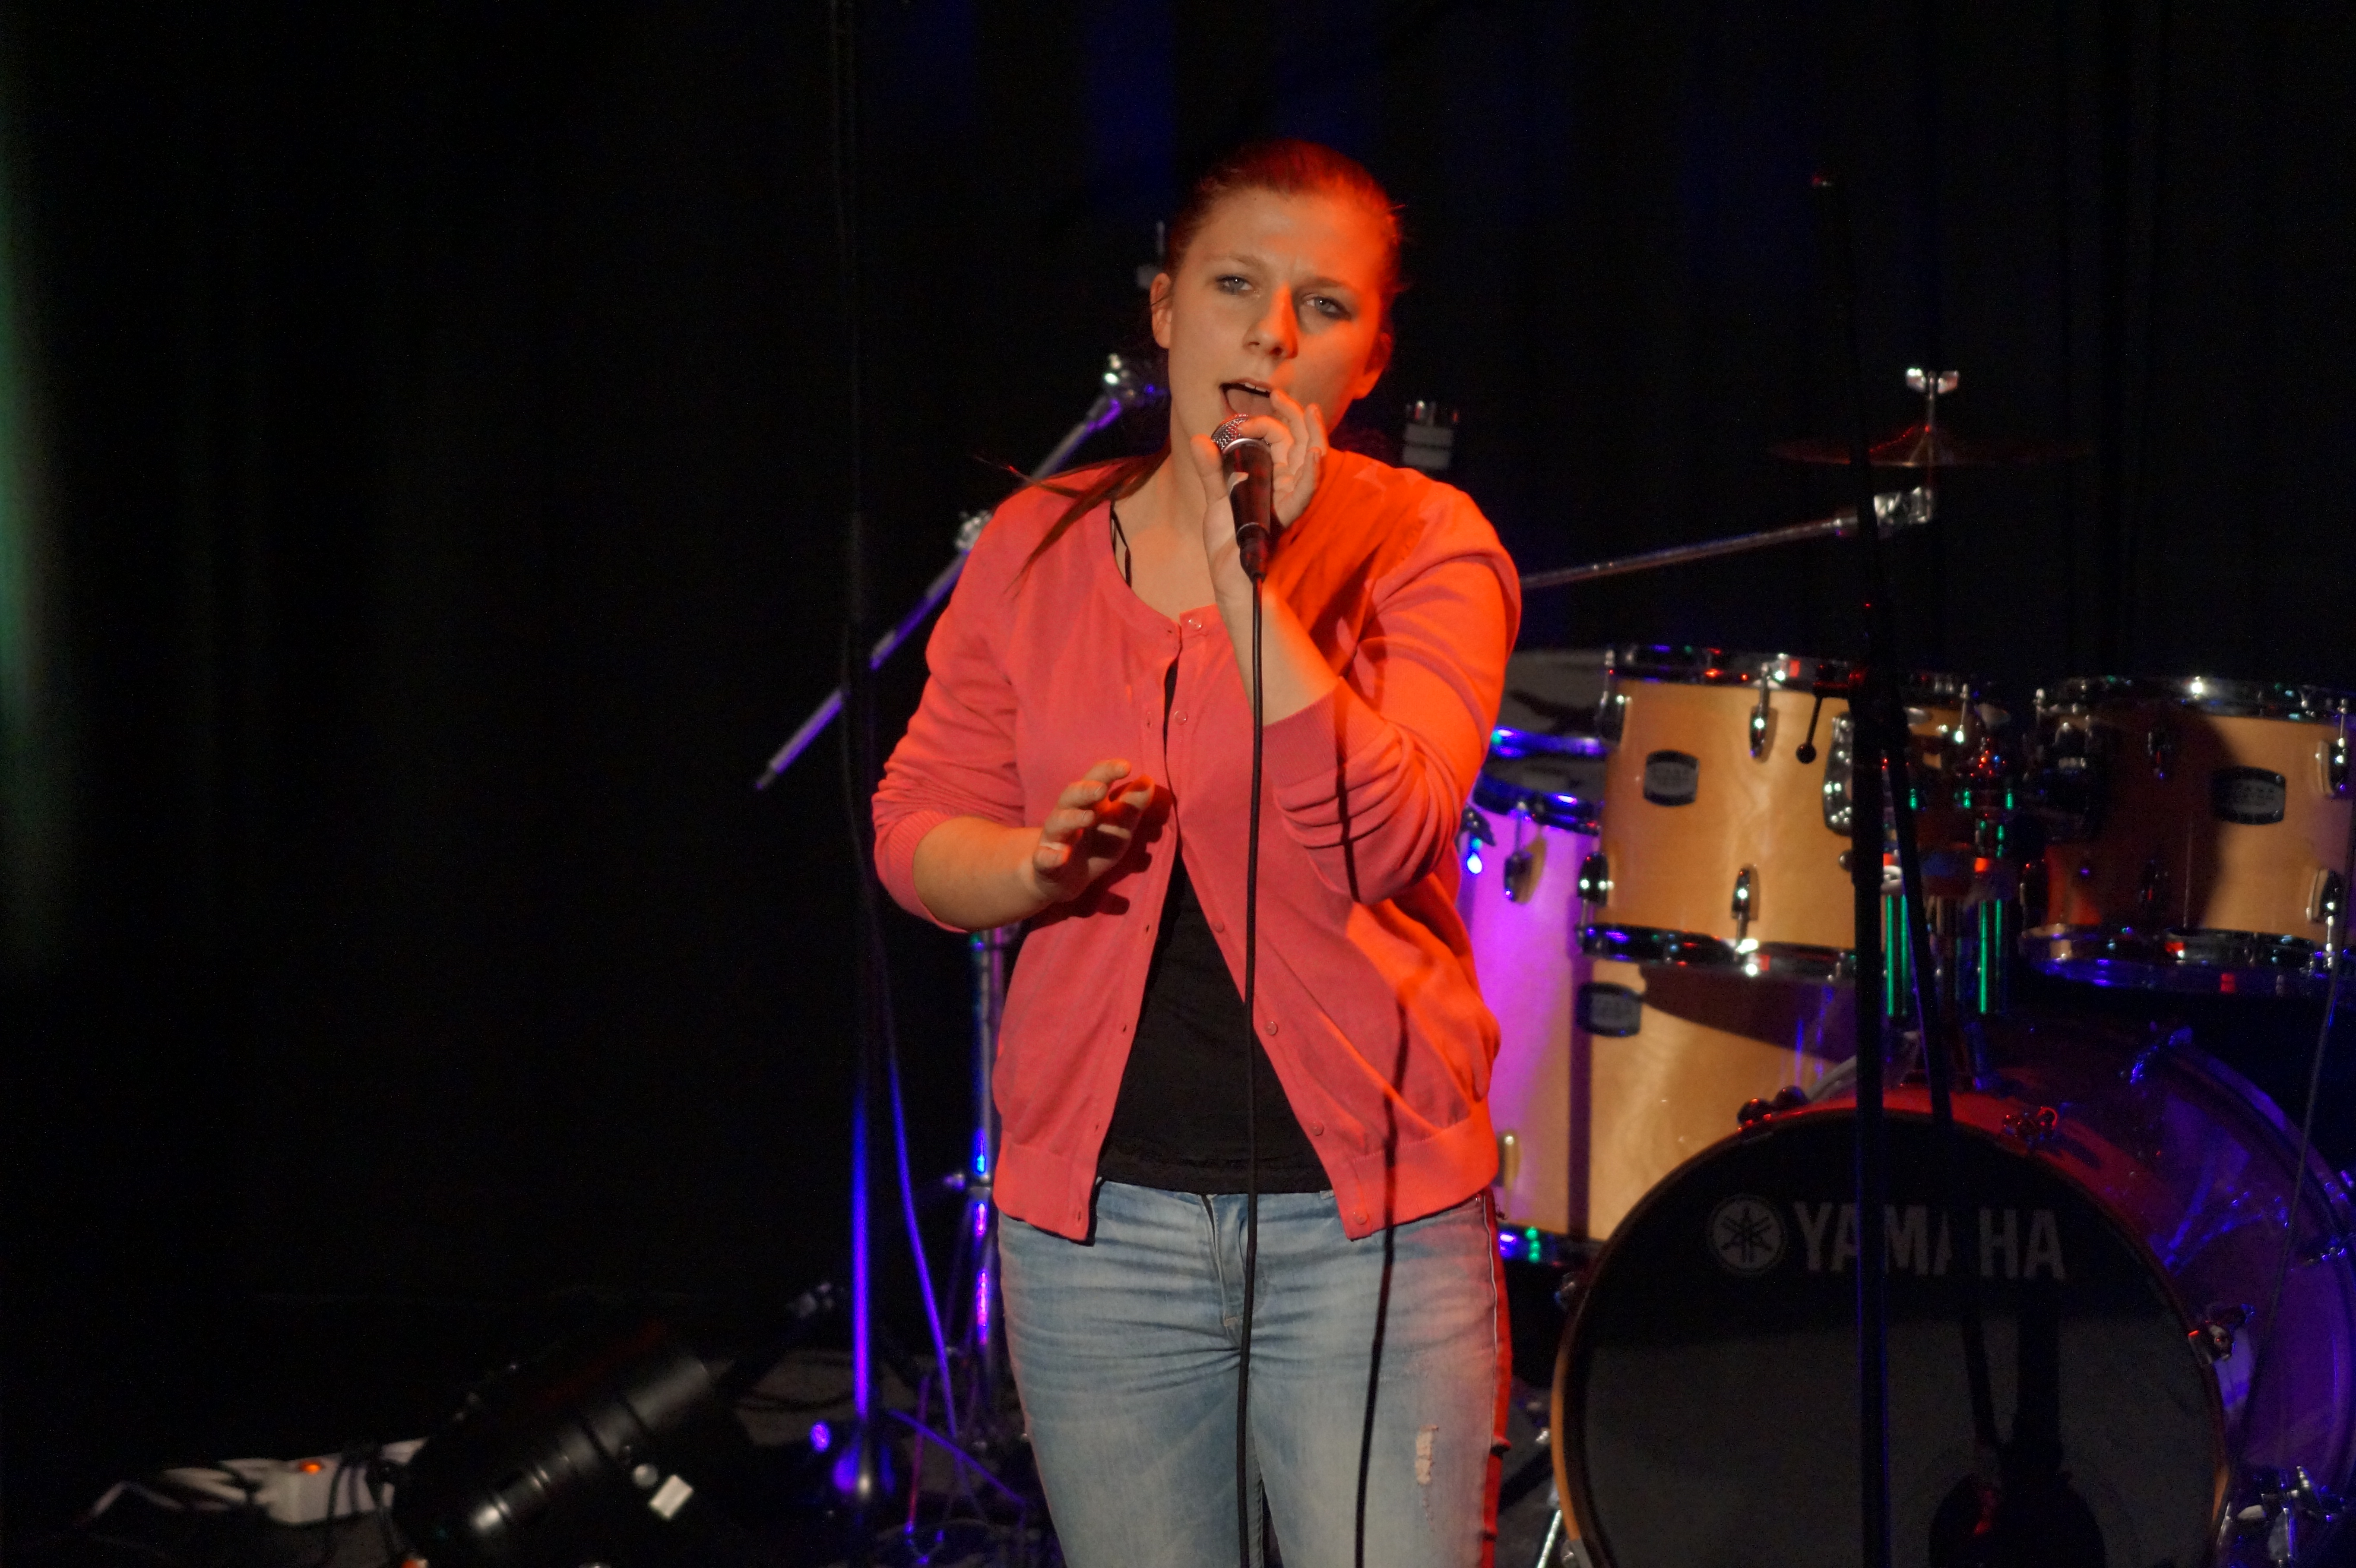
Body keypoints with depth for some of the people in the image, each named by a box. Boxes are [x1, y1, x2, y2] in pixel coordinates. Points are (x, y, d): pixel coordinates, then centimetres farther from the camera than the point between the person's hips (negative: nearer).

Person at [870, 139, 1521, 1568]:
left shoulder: (1426, 548, -4)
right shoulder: (1040, 550, 6)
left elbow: (1381, 841, -19)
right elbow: (916, 832, 10)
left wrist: (1249, 576, -24)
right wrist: (1037, 863, -11)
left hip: (1367, 1224, -3)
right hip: (1097, 1221, 3)